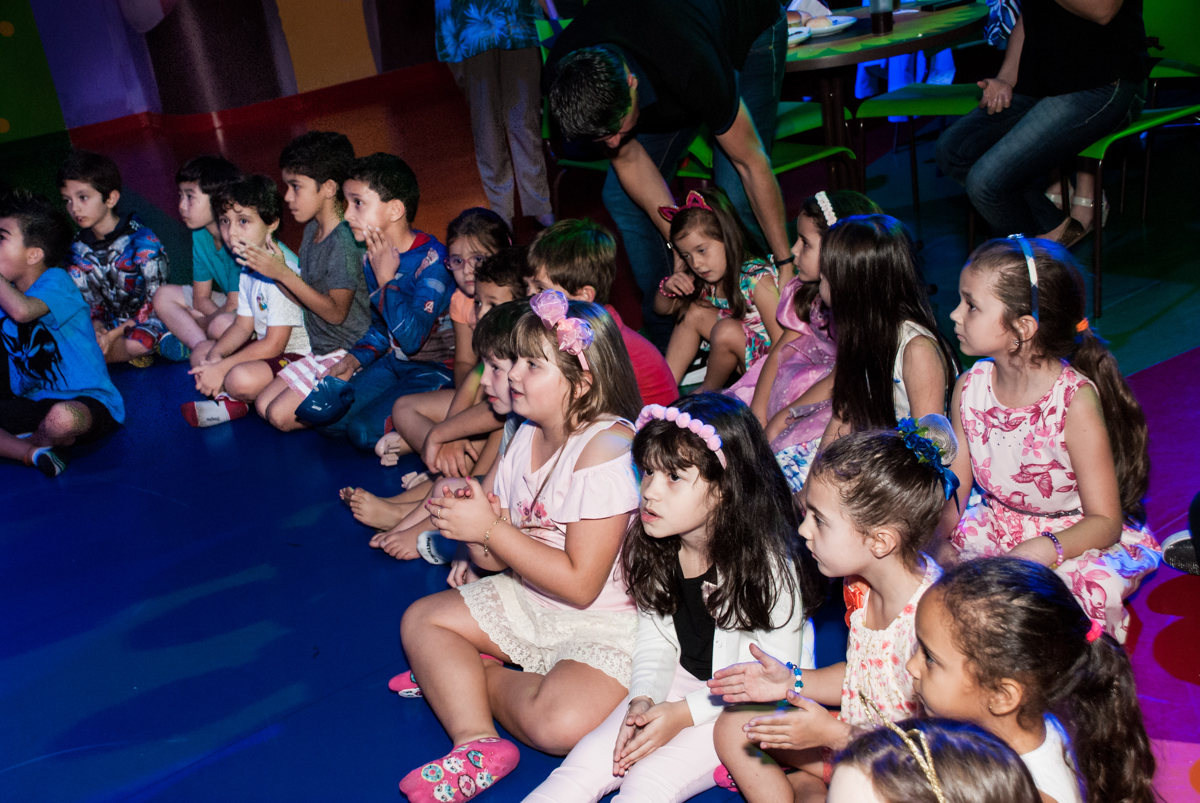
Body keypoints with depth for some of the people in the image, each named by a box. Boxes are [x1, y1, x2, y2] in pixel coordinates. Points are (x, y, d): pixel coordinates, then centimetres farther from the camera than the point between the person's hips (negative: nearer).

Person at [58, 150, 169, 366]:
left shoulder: (142, 240, -14)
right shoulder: (78, 248, 4)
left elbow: (155, 300, -15)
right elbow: (87, 300, 6)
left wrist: (113, 336, -20)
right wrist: (97, 329, -18)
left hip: (146, 320, -6)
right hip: (108, 322, 6)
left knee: (135, 344, -39)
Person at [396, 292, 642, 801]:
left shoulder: (608, 446, -25)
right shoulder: (527, 435, 2)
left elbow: (580, 583, -26)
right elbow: (499, 559, 5)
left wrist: (490, 530, -23)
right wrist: (472, 527, -19)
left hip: (606, 621, -9)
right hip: (530, 599, 9)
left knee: (560, 722, -33)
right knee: (420, 620, 7)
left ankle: (465, 676, -2)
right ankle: (477, 743, -13)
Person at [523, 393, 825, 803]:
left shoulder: (769, 564, -24)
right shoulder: (655, 550, -5)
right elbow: (655, 641, 4)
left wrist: (683, 714, -23)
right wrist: (643, 700, -16)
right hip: (683, 679, 6)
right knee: (586, 761, -14)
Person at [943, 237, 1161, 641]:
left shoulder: (1075, 401, -24)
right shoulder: (970, 387, -7)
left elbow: (1104, 522, -21)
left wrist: (1042, 550, -40)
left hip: (1076, 539, -5)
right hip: (999, 525, 5)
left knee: (1092, 585, -37)